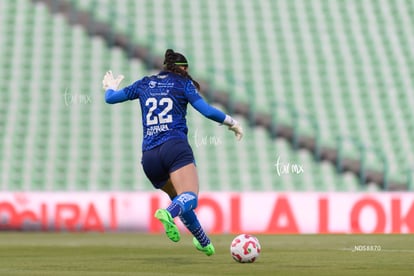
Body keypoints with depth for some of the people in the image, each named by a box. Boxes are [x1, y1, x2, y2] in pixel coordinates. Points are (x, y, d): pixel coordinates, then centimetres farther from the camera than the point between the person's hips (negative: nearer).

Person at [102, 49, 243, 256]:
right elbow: (207, 111, -1)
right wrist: (232, 123, 13)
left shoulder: (145, 84, 20)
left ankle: (204, 242, 29)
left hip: (149, 155, 5)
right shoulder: (183, 83, 11)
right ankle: (168, 214, -53)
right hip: (175, 147, -5)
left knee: (178, 199, 24)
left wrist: (110, 87, 50)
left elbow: (111, 98, 27)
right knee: (189, 199, -21)